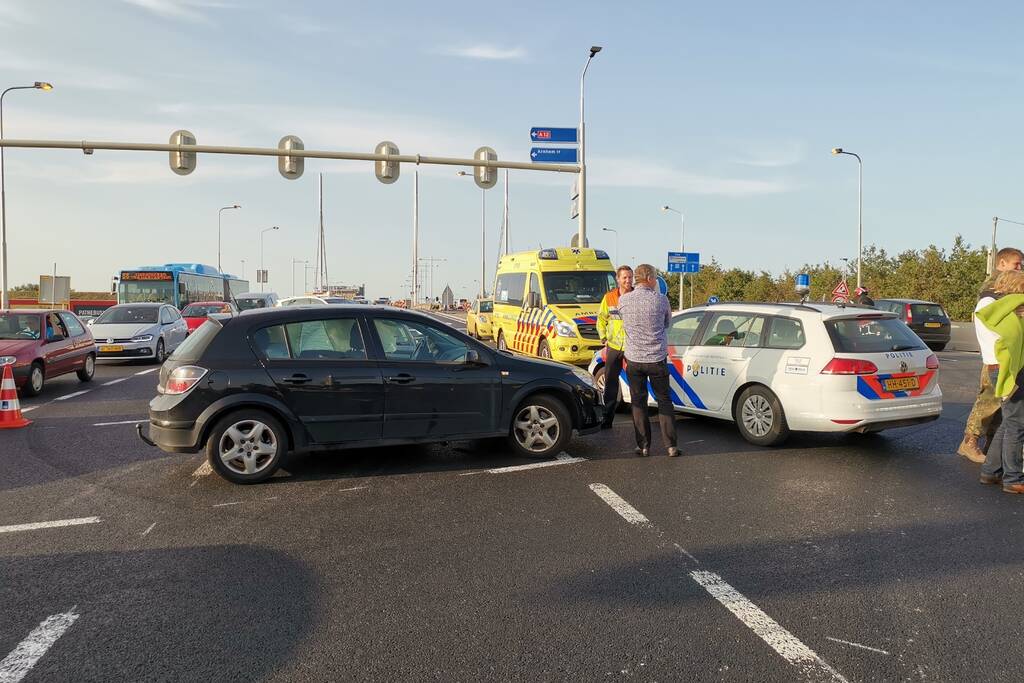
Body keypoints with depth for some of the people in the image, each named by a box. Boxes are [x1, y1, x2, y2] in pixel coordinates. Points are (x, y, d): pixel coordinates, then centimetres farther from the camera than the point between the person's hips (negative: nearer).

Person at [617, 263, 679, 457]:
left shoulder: (624, 300, -6)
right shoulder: (661, 299, -9)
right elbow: (667, 323, 7)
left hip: (634, 359, 1)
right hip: (657, 359, -1)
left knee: (638, 402, 11)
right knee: (664, 401, 11)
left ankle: (643, 446, 13)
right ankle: (671, 446, 10)